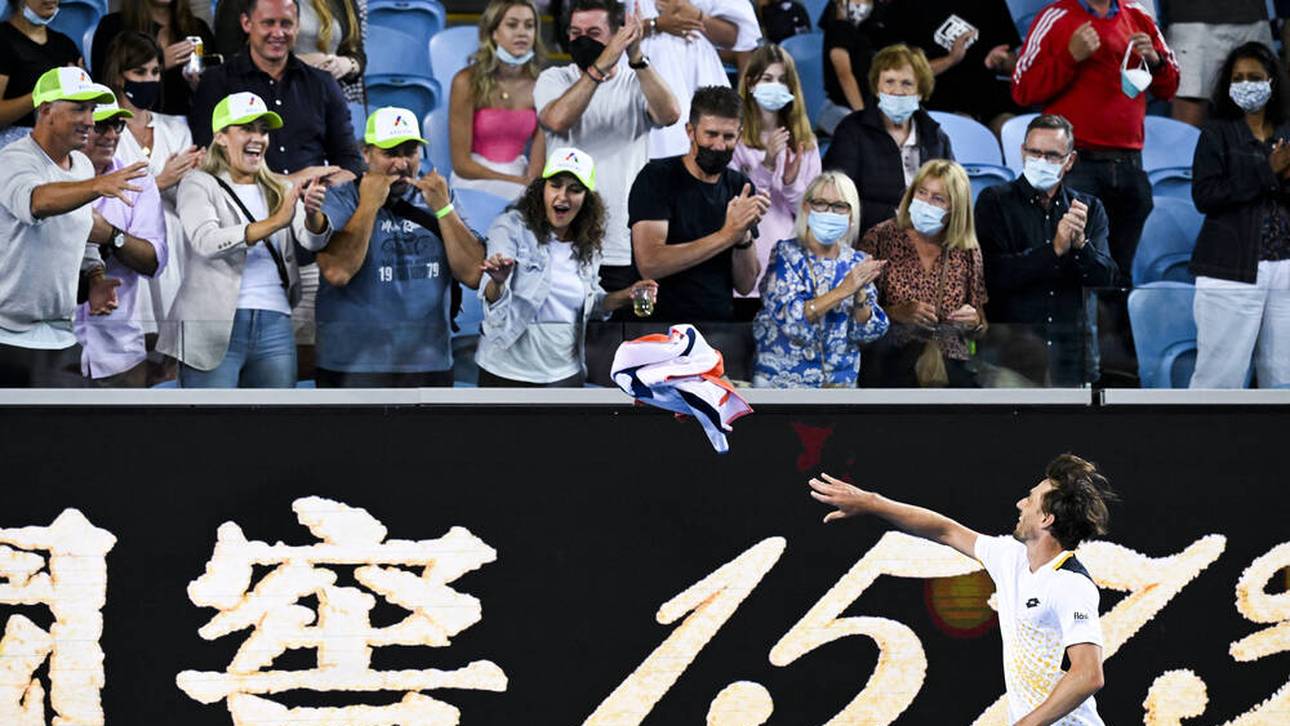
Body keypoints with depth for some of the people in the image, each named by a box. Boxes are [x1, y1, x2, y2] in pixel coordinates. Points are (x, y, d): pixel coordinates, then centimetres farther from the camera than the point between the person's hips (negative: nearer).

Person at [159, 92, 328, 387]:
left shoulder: (281, 190, 17)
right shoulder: (198, 185, 2)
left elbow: (313, 240, 2)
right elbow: (206, 241, -16)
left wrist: (313, 214, -22)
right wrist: (275, 222, -26)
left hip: (275, 326, 5)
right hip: (215, 328, -5)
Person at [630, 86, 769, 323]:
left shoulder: (740, 187, 11)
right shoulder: (656, 178, -3)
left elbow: (745, 285, 9)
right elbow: (649, 264, -18)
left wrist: (744, 234, -9)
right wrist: (728, 234, -18)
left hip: (721, 327, 5)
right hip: (661, 323, -5)